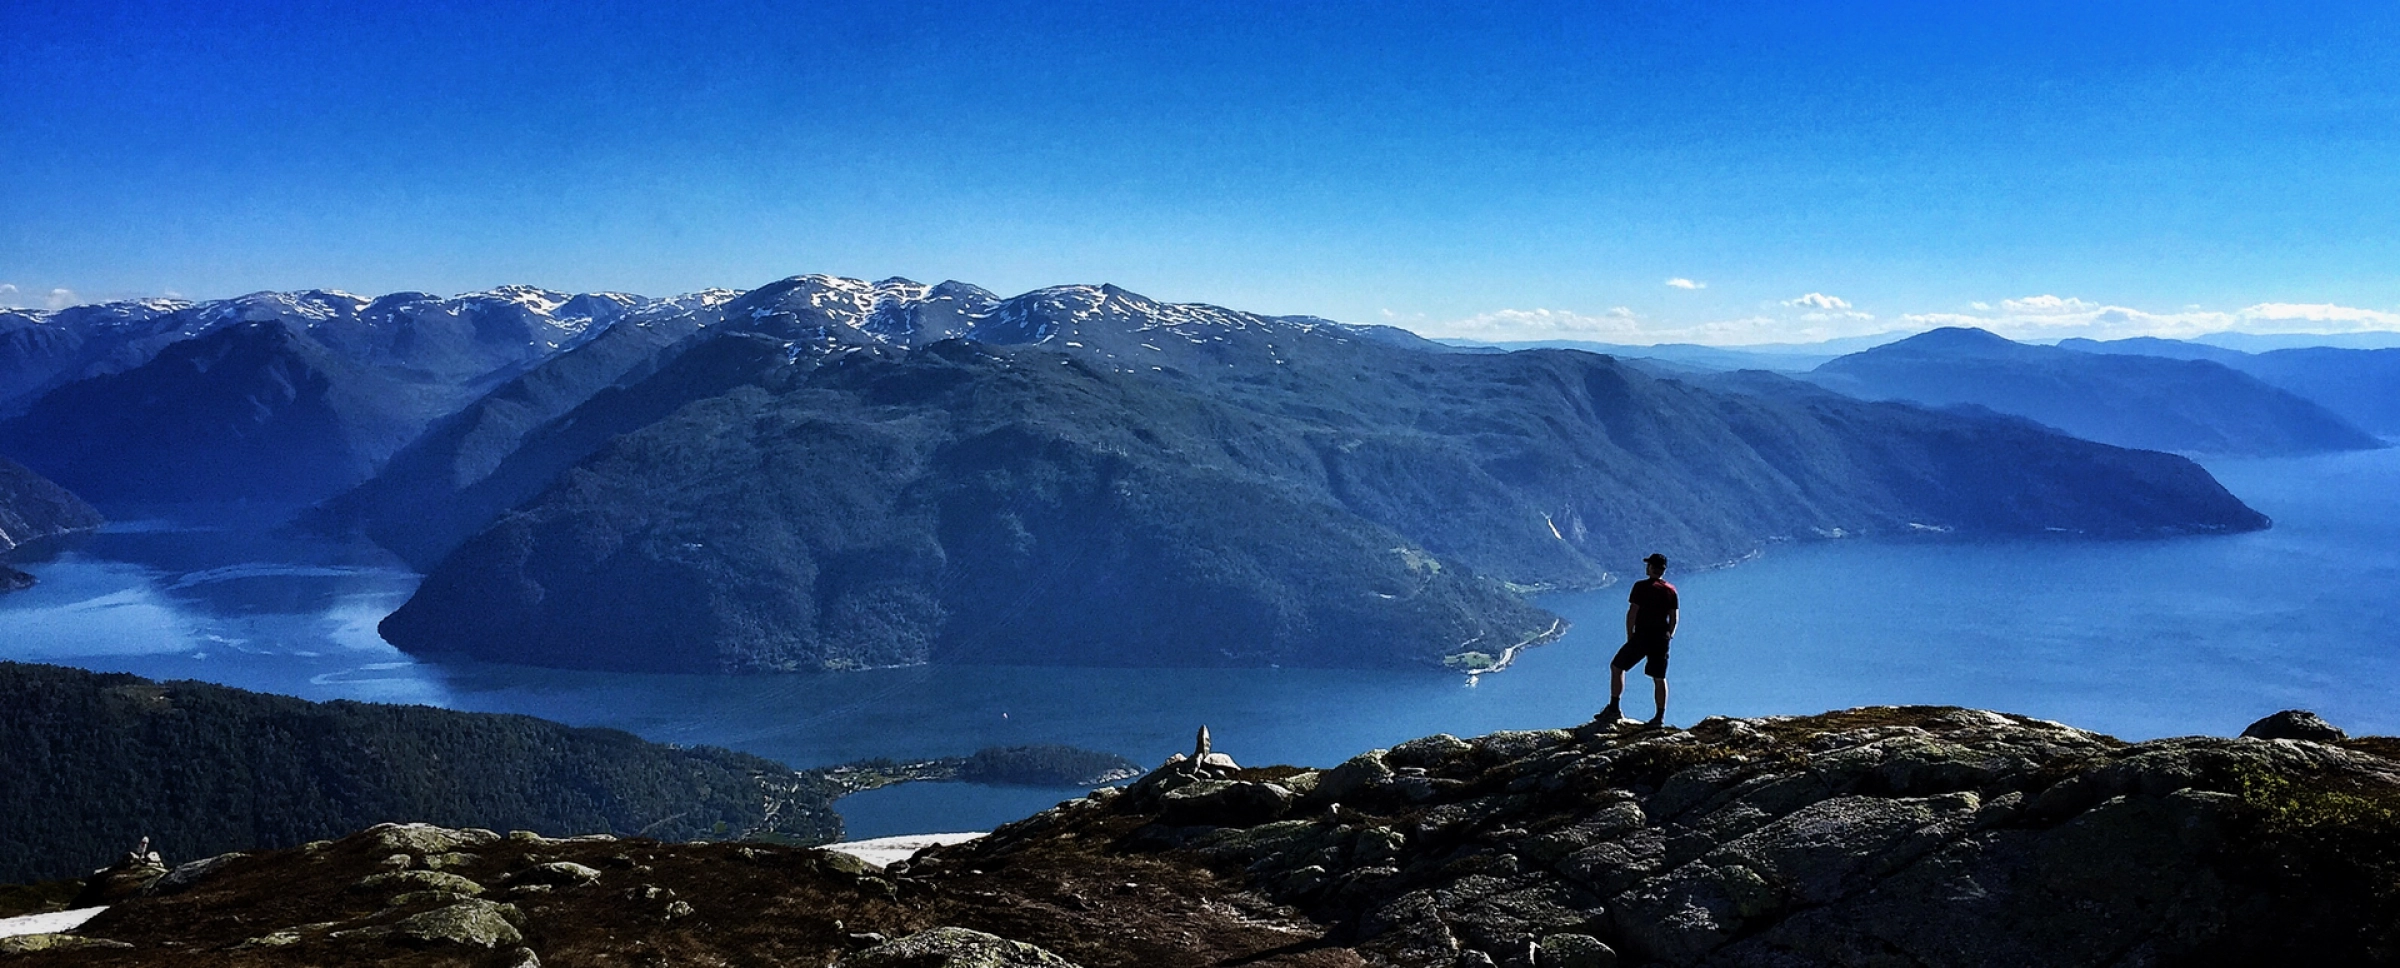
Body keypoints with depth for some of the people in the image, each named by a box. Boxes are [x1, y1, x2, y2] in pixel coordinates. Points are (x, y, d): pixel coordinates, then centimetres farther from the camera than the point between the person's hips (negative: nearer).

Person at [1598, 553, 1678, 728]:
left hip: (1641, 636, -5)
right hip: (1661, 638, 5)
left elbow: (1632, 613, -11)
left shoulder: (1641, 587, -9)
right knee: (1659, 678, 11)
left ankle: (1614, 709, 5)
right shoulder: (1671, 590, 6)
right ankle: (1660, 717, 10)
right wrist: (1668, 637, 18)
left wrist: (1629, 636, -1)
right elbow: (1673, 618, 8)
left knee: (1616, 667, 9)